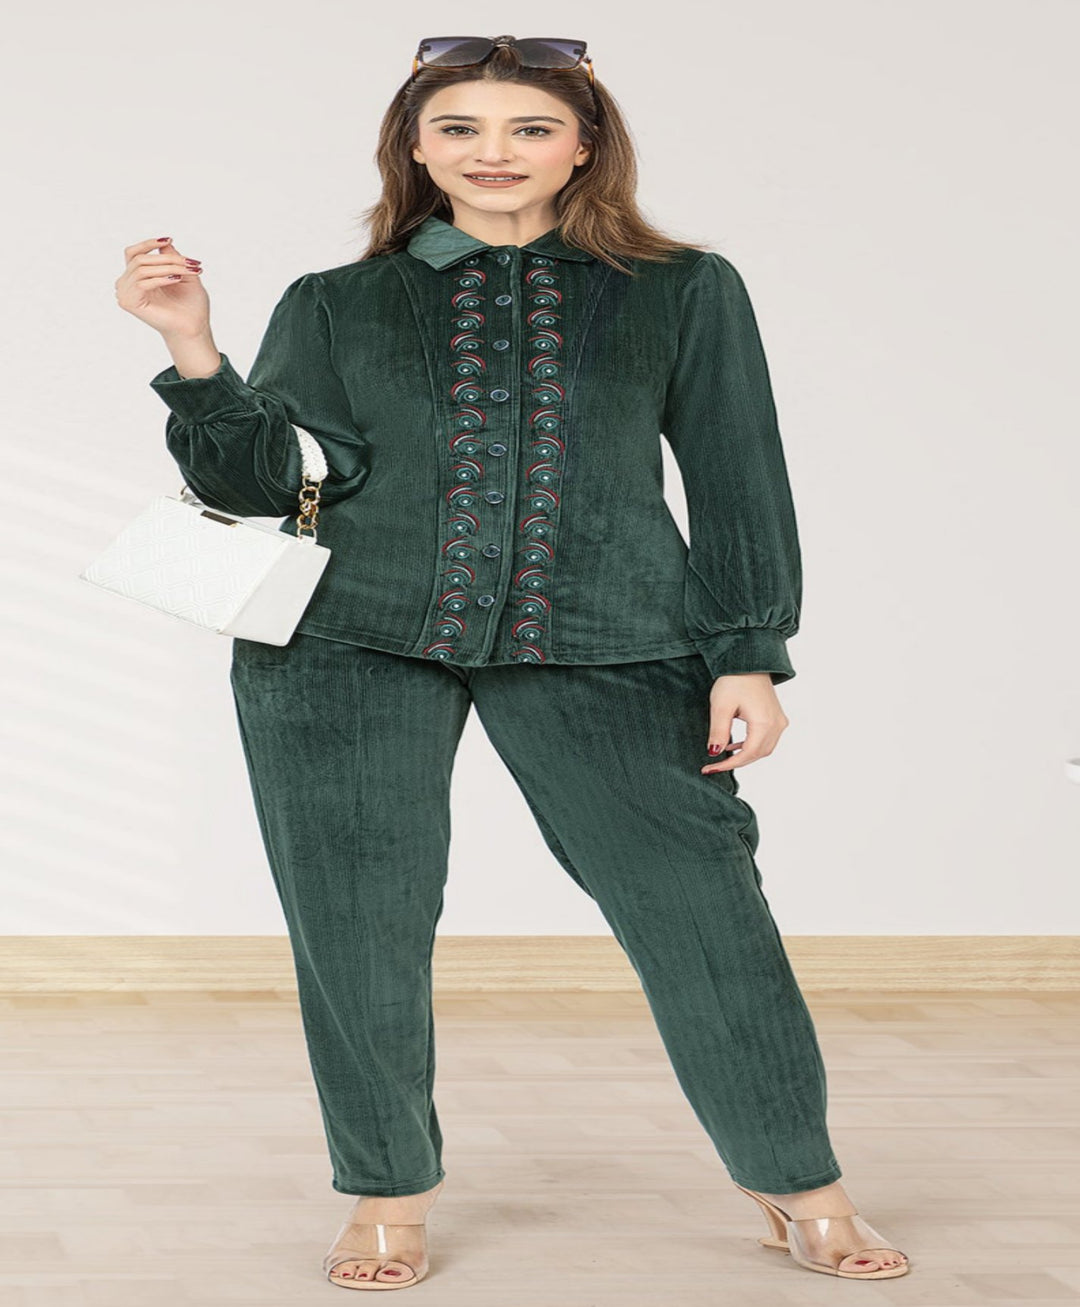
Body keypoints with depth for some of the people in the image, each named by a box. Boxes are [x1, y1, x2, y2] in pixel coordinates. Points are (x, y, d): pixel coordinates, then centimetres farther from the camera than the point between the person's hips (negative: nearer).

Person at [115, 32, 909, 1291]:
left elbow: (739, 483, 9)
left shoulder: (684, 294, 10)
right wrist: (191, 351, -8)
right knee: (356, 924, 1)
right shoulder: (335, 306, 12)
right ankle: (388, 1192, 20)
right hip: (352, 643, 1)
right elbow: (257, 480, 6)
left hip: (602, 650, -1)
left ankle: (800, 1188, 14)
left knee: (697, 903, -4)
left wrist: (750, 656, 2)